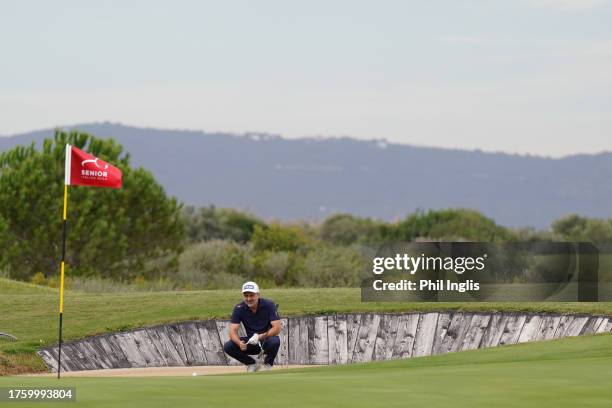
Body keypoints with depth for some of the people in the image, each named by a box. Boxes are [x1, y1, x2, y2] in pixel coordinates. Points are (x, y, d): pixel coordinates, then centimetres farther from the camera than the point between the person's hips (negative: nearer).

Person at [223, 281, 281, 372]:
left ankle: (268, 365, -5)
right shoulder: (239, 309, -10)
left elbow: (277, 328, -22)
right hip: (251, 342, 3)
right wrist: (239, 343, -38)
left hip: (267, 338, -3)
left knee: (274, 341, -38)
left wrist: (260, 337, -37)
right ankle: (252, 364, 3)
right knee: (228, 346, -21)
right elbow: (233, 330, -16)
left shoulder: (269, 305, -17)